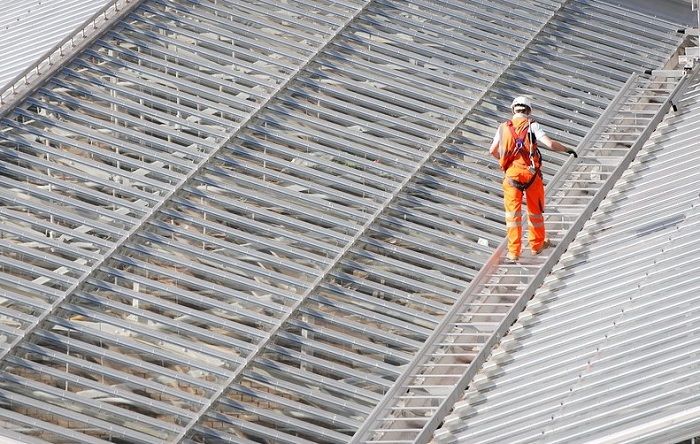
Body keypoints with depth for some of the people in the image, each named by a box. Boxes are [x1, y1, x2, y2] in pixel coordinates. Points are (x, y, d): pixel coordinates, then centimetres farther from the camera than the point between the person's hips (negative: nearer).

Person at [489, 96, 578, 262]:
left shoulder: (504, 127, 6)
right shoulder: (532, 126, -4)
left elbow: (493, 151, 15)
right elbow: (550, 144, -14)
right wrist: (567, 150, 3)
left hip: (511, 174, 1)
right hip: (531, 174, -1)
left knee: (512, 214, 4)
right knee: (535, 211, 17)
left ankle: (514, 252, 1)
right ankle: (537, 244, 32)